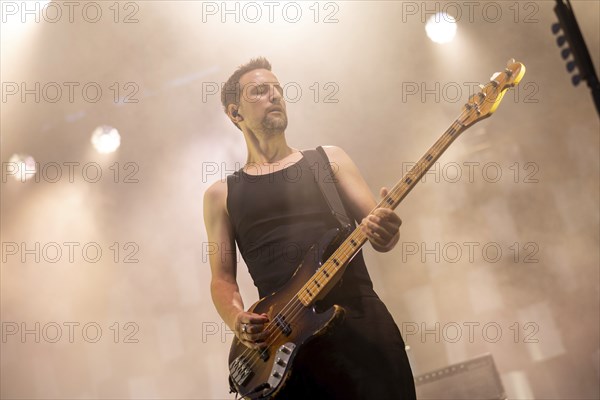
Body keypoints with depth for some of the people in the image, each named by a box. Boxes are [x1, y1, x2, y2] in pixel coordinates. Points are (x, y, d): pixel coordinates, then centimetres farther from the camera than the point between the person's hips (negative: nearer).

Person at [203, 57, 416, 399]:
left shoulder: (328, 159, 14)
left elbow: (377, 227, 9)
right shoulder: (221, 194, 14)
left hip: (363, 320, 1)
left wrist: (385, 231, -14)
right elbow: (222, 277, 11)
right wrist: (237, 320, -9)